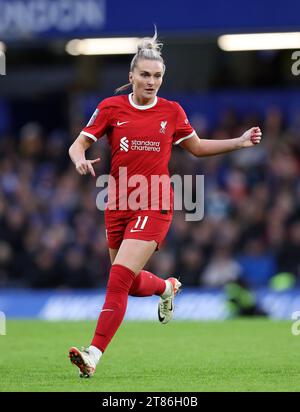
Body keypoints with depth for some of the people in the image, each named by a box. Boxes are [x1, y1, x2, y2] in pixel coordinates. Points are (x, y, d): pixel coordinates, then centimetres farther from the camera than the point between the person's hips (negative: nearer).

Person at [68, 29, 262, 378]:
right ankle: (167, 287, 49)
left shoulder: (172, 112, 3)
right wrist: (79, 159, -22)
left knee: (120, 277, -17)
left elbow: (197, 147, 19)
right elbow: (78, 144, 2)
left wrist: (241, 142, 9)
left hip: (154, 206, -2)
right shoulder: (111, 108, 1)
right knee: (130, 283, 13)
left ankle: (94, 354, -18)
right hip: (118, 205, 2)